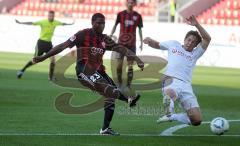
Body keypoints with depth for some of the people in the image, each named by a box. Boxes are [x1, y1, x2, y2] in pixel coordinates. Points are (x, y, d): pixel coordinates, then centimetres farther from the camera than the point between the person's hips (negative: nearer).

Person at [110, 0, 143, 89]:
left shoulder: (138, 16, 2)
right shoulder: (121, 14, 1)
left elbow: (140, 29, 9)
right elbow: (115, 26, 8)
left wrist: (141, 42, 6)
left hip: (131, 44, 0)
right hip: (121, 43, 0)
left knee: (130, 66, -1)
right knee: (119, 64, -3)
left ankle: (128, 85, 4)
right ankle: (119, 83, 12)